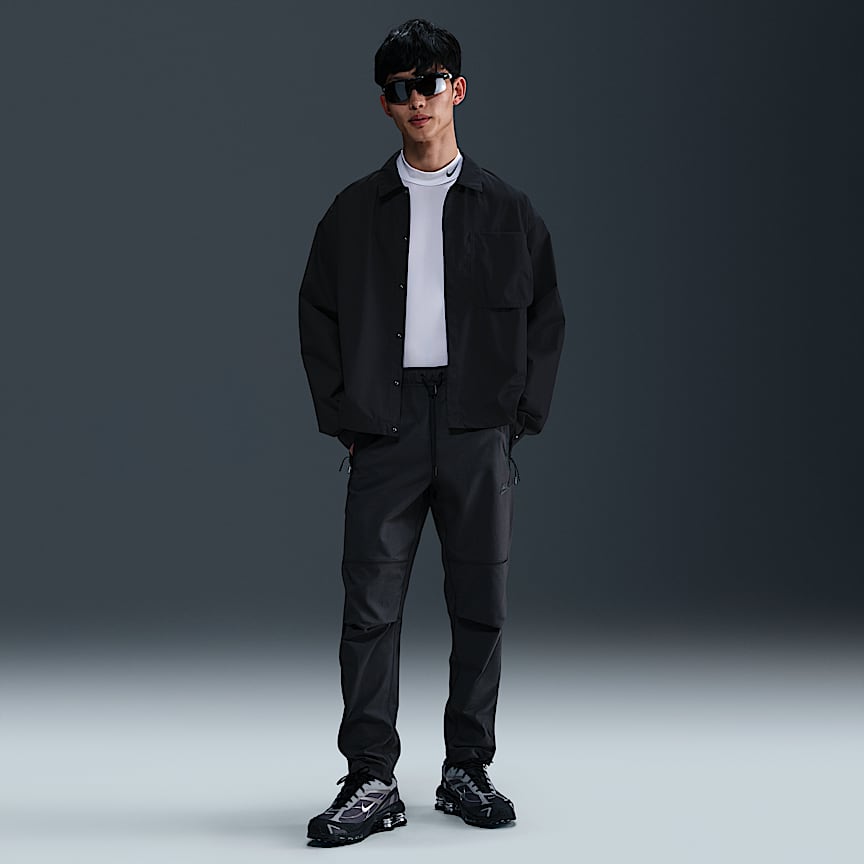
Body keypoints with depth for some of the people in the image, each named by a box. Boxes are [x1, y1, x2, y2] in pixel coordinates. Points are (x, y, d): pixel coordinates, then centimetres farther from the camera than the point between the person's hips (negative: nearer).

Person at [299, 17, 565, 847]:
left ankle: (467, 770, 16)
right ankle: (371, 782, 0)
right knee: (370, 605, -5)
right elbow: (318, 314, 10)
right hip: (387, 428, 0)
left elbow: (545, 315, 10)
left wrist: (519, 412, 0)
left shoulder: (504, 208, 9)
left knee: (481, 605, 4)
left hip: (478, 429, 1)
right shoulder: (357, 209, 10)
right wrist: (343, 414, 0)